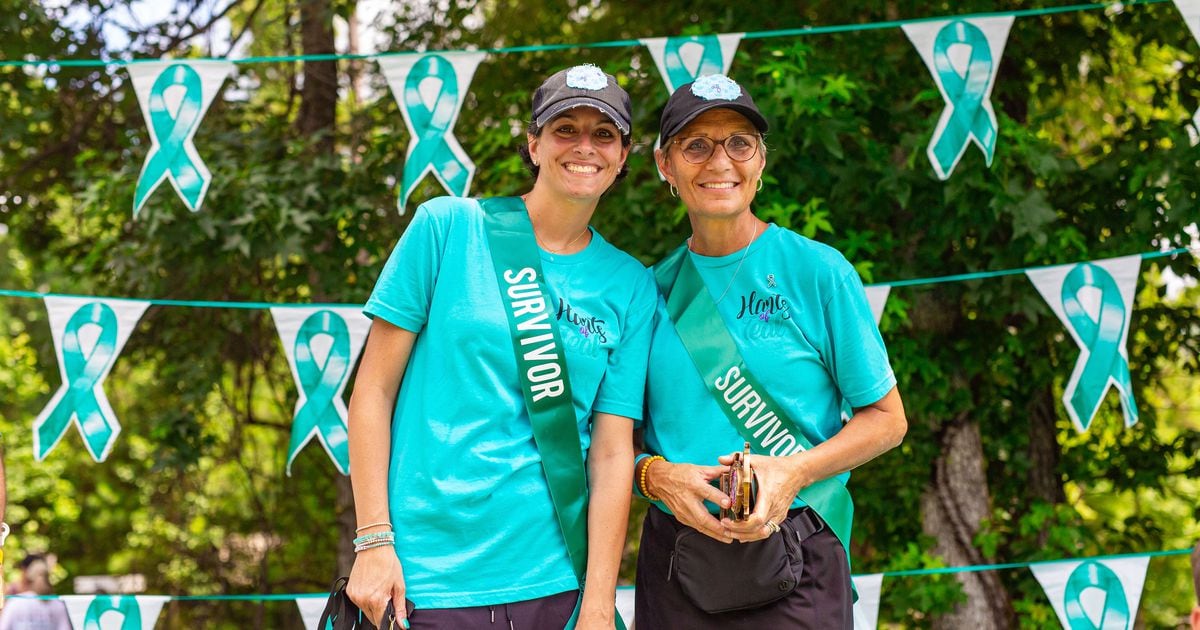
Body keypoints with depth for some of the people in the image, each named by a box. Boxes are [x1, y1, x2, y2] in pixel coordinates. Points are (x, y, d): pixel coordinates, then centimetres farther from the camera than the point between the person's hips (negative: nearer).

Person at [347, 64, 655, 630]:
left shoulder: (630, 287, 6)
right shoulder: (448, 226, 0)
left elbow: (612, 454, 2)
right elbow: (374, 390, -1)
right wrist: (374, 541, -7)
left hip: (550, 583, 2)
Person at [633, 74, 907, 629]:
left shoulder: (818, 272, -3)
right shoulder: (654, 288, 5)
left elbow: (886, 419, 0)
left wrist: (794, 471, -16)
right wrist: (655, 474, -12)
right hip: (673, 563, 3)